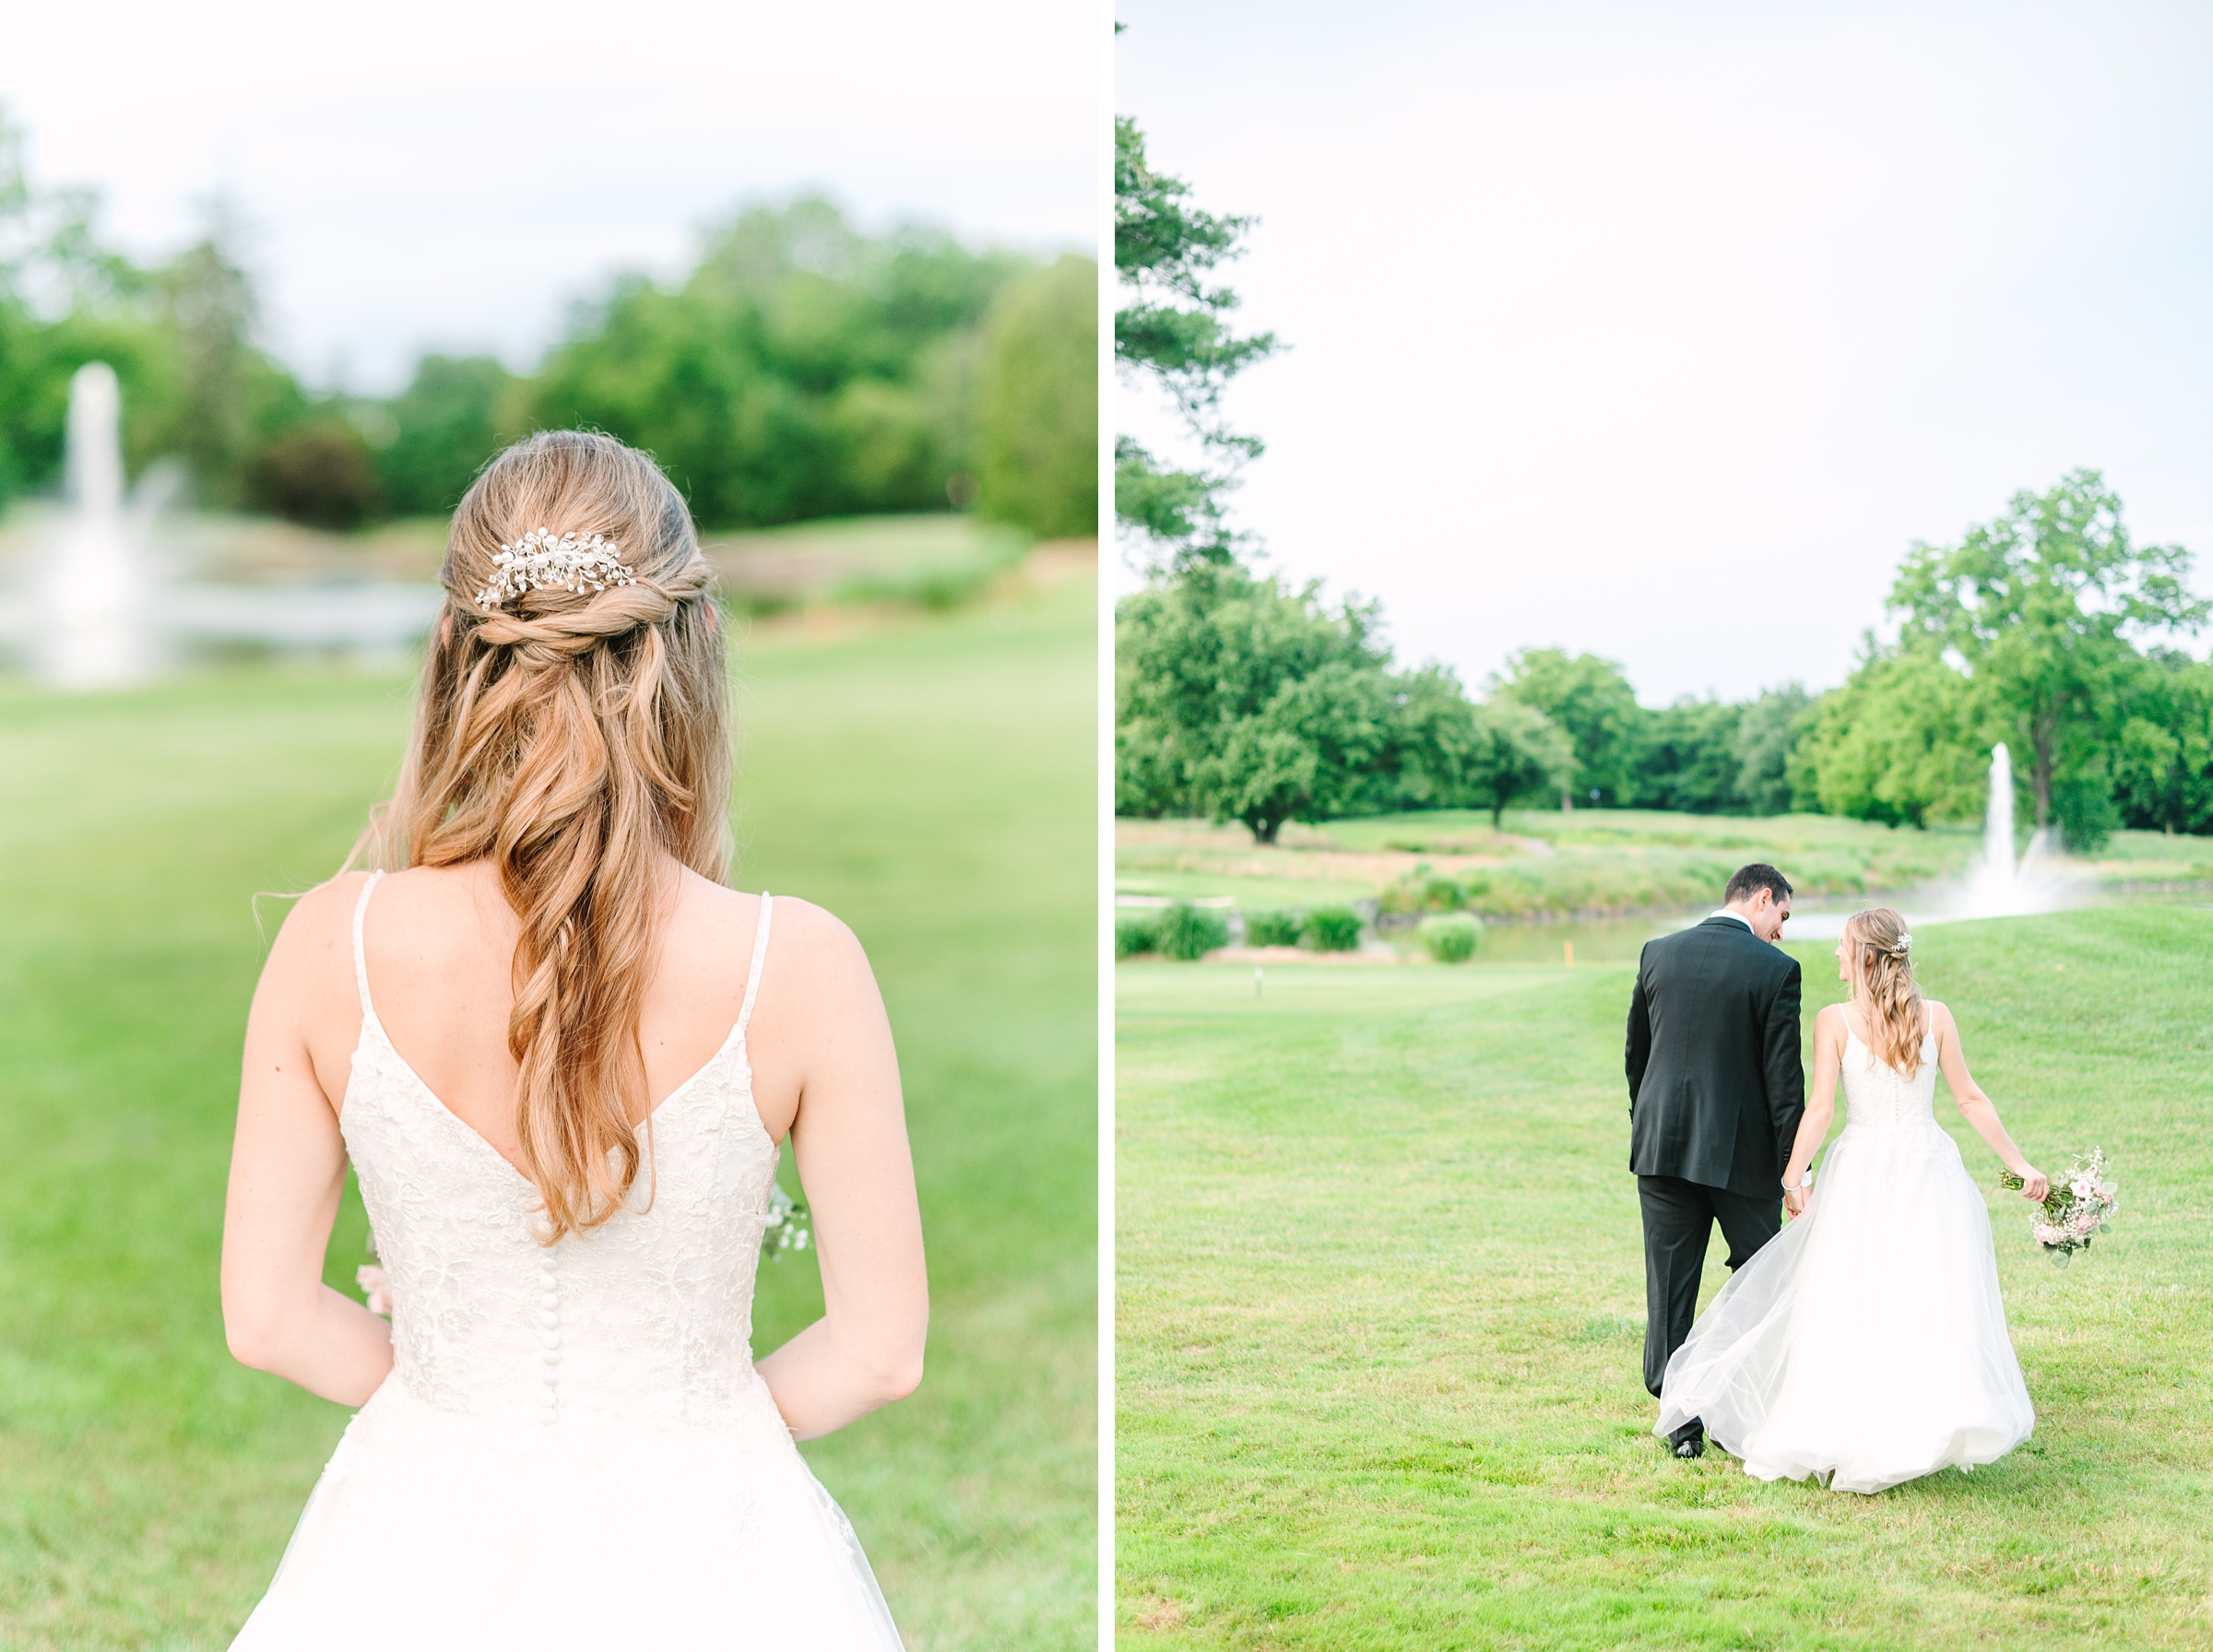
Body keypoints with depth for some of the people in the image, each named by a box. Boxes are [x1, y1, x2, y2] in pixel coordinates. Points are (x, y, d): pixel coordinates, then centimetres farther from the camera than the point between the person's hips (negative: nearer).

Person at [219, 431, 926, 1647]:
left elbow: (265, 1317, -6)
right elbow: (882, 1350, -12)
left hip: (426, 1551, 1)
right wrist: (707, 1423, 5)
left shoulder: (334, 945, -16)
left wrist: (454, 1405, 9)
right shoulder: (797, 967, -20)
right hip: (695, 1547, -1)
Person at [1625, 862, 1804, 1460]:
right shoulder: (1776, 969, -9)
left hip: (1661, 1143, 3)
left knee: (1670, 1286, 7)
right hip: (1742, 1152, -3)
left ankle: (1682, 1420, 8)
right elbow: (1785, 1080, -10)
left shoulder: (1657, 953, 4)